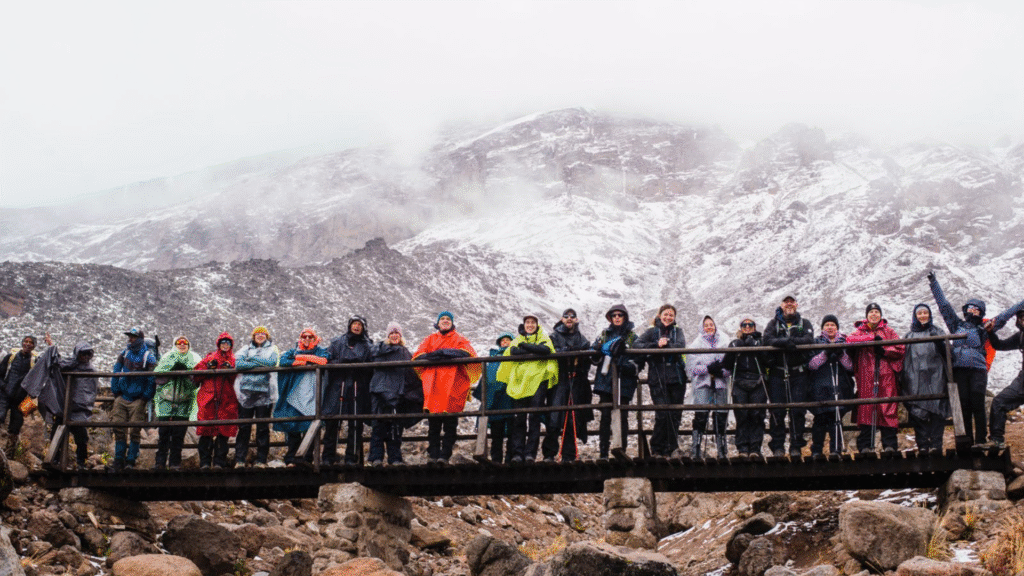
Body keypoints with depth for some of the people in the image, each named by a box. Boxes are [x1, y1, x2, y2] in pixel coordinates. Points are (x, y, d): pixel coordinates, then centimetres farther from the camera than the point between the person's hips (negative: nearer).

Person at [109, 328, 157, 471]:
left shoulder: (148, 357, -4)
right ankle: (119, 460, 8)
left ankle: (131, 461, 2)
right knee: (119, 429, 0)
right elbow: (116, 372, 13)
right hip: (122, 397, 4)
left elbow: (152, 380, -4)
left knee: (135, 431, -5)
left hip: (138, 399, -4)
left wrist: (145, 398, -6)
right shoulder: (124, 353, 9)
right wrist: (115, 392, 8)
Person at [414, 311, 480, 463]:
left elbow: (468, 352, -3)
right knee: (433, 423, -5)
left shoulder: (459, 339, 19)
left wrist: (445, 352, -14)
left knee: (450, 422, -8)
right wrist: (433, 356, -12)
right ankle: (433, 455, -3)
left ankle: (445, 455, -7)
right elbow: (418, 356, 9)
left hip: (452, 386, -1)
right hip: (433, 386, 1)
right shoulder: (430, 339, 24)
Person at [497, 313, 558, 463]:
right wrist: (533, 352, -10)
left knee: (534, 417, -8)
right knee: (518, 418, -5)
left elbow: (546, 350, -10)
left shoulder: (543, 338, 15)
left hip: (538, 380, -2)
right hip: (519, 382, 2)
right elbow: (512, 351, -2)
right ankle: (517, 452, -6)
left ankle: (530, 452, -8)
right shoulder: (518, 340, 21)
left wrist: (524, 346, -7)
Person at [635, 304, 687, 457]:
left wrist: (665, 345, -15)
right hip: (657, 379, -2)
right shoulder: (652, 332, 10)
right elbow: (637, 344, -6)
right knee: (663, 413, -13)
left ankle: (669, 449, 10)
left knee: (675, 415, 1)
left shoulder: (678, 331, 16)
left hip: (676, 378, 2)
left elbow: (681, 345, -4)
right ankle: (656, 448, -1)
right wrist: (656, 345, -16)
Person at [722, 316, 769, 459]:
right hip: (740, 385, 1)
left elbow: (768, 361, -1)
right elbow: (726, 365, 8)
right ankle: (742, 447, -7)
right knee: (742, 416, -8)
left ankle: (755, 447, -7)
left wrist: (757, 347, -9)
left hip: (758, 384, -1)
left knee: (757, 415, -9)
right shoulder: (735, 344, 19)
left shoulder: (760, 342, 16)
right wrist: (732, 351, -7)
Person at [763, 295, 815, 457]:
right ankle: (777, 446, 3)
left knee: (798, 410, -4)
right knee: (777, 410, -3)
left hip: (799, 373, 0)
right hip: (777, 373, 0)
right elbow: (767, 340, -6)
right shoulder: (774, 323, 13)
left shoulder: (804, 323, 13)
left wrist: (786, 341, -17)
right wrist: (787, 342, -21)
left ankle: (796, 445, 4)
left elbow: (809, 340, -7)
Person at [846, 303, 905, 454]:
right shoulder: (860, 331, 16)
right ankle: (865, 445, -5)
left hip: (886, 375, 0)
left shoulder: (889, 332, 18)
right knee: (866, 408, -7)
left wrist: (884, 351, -8)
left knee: (887, 408, -8)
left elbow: (901, 349, 7)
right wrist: (873, 337, -13)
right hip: (866, 376, 0)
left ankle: (889, 444, -7)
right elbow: (850, 339, -7)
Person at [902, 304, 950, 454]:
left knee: (936, 409, -11)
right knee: (917, 412, -8)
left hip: (935, 377, -1)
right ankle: (922, 445, -7)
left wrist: (939, 341, -15)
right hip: (916, 379, 1)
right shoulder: (909, 336, 22)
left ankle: (936, 444, -13)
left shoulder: (937, 332, 17)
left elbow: (946, 352, 5)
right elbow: (904, 359, 21)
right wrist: (905, 380, 12)